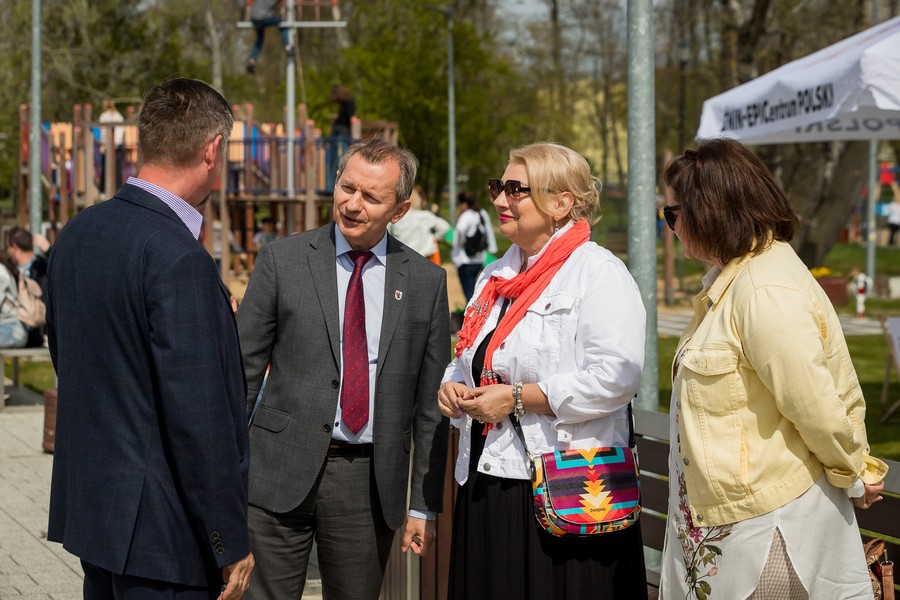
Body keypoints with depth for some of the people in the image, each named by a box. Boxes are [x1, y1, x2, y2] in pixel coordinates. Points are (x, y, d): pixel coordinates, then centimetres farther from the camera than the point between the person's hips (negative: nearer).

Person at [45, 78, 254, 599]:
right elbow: (198, 417, -22)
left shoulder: (77, 234, 6)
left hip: (88, 506, 9)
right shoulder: (180, 261, -21)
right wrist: (230, 544, -15)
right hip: (161, 528, -9)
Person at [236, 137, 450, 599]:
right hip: (282, 474, -1)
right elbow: (242, 371, 2)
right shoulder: (281, 261, 1)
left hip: (371, 481, 1)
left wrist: (424, 505, 5)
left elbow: (429, 401, 7)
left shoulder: (426, 282, 5)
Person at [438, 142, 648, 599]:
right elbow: (470, 361, 31)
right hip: (486, 482, 8)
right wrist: (452, 388, 7)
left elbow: (614, 378, -21)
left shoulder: (599, 271, -8)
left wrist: (517, 398, -18)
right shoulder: (496, 275, 19)